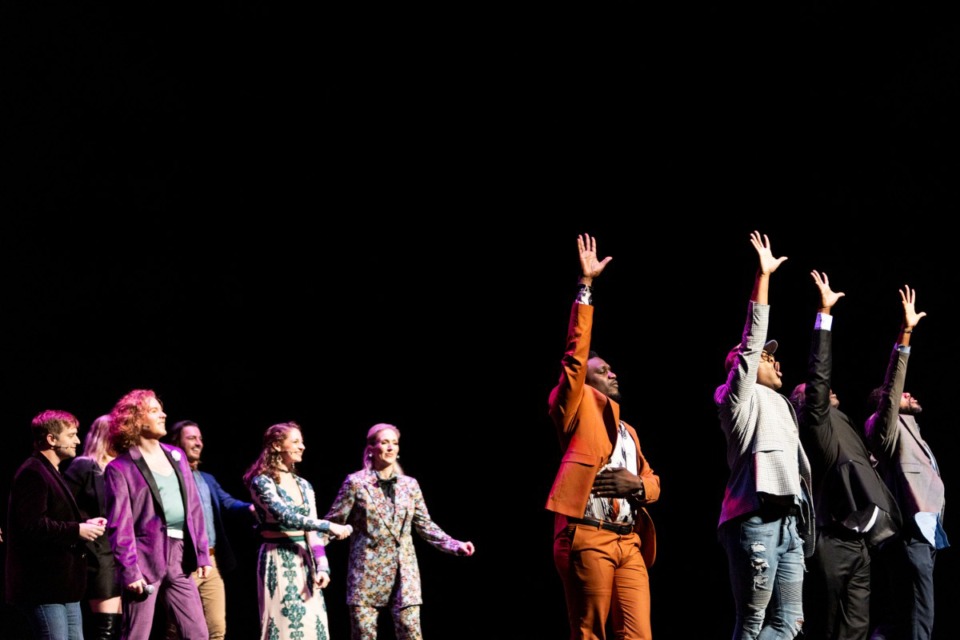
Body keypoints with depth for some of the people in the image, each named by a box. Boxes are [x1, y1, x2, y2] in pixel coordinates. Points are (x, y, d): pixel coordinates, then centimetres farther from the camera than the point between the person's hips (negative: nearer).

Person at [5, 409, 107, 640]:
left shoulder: (51, 473, 21)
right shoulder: (32, 474, -14)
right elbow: (33, 526, -23)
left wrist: (85, 524, 9)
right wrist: (77, 530, -18)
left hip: (63, 586, 11)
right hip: (44, 588, -11)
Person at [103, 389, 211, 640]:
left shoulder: (176, 455, 14)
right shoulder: (120, 467, -5)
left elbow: (194, 507, 15)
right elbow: (119, 525, -10)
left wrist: (202, 553, 9)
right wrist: (129, 570, -17)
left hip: (179, 558, 6)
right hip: (145, 559, -6)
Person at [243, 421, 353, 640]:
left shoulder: (304, 486, 13)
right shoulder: (262, 482, -7)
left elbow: (312, 530, 8)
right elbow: (285, 517, -20)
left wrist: (321, 566, -5)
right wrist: (330, 527, -21)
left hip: (304, 560, 6)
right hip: (279, 560, -6)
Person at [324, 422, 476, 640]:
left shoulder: (410, 485, 9)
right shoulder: (356, 483, -1)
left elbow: (425, 525, 12)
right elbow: (333, 522, 0)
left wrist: (455, 546, 3)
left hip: (404, 570, 2)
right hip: (367, 569, -2)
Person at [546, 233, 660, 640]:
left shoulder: (629, 431, 28)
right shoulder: (580, 409, 9)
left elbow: (652, 482, 26)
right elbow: (576, 352, -2)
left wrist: (639, 486, 0)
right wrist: (586, 284, -6)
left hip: (630, 542, 6)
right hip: (588, 538, -6)